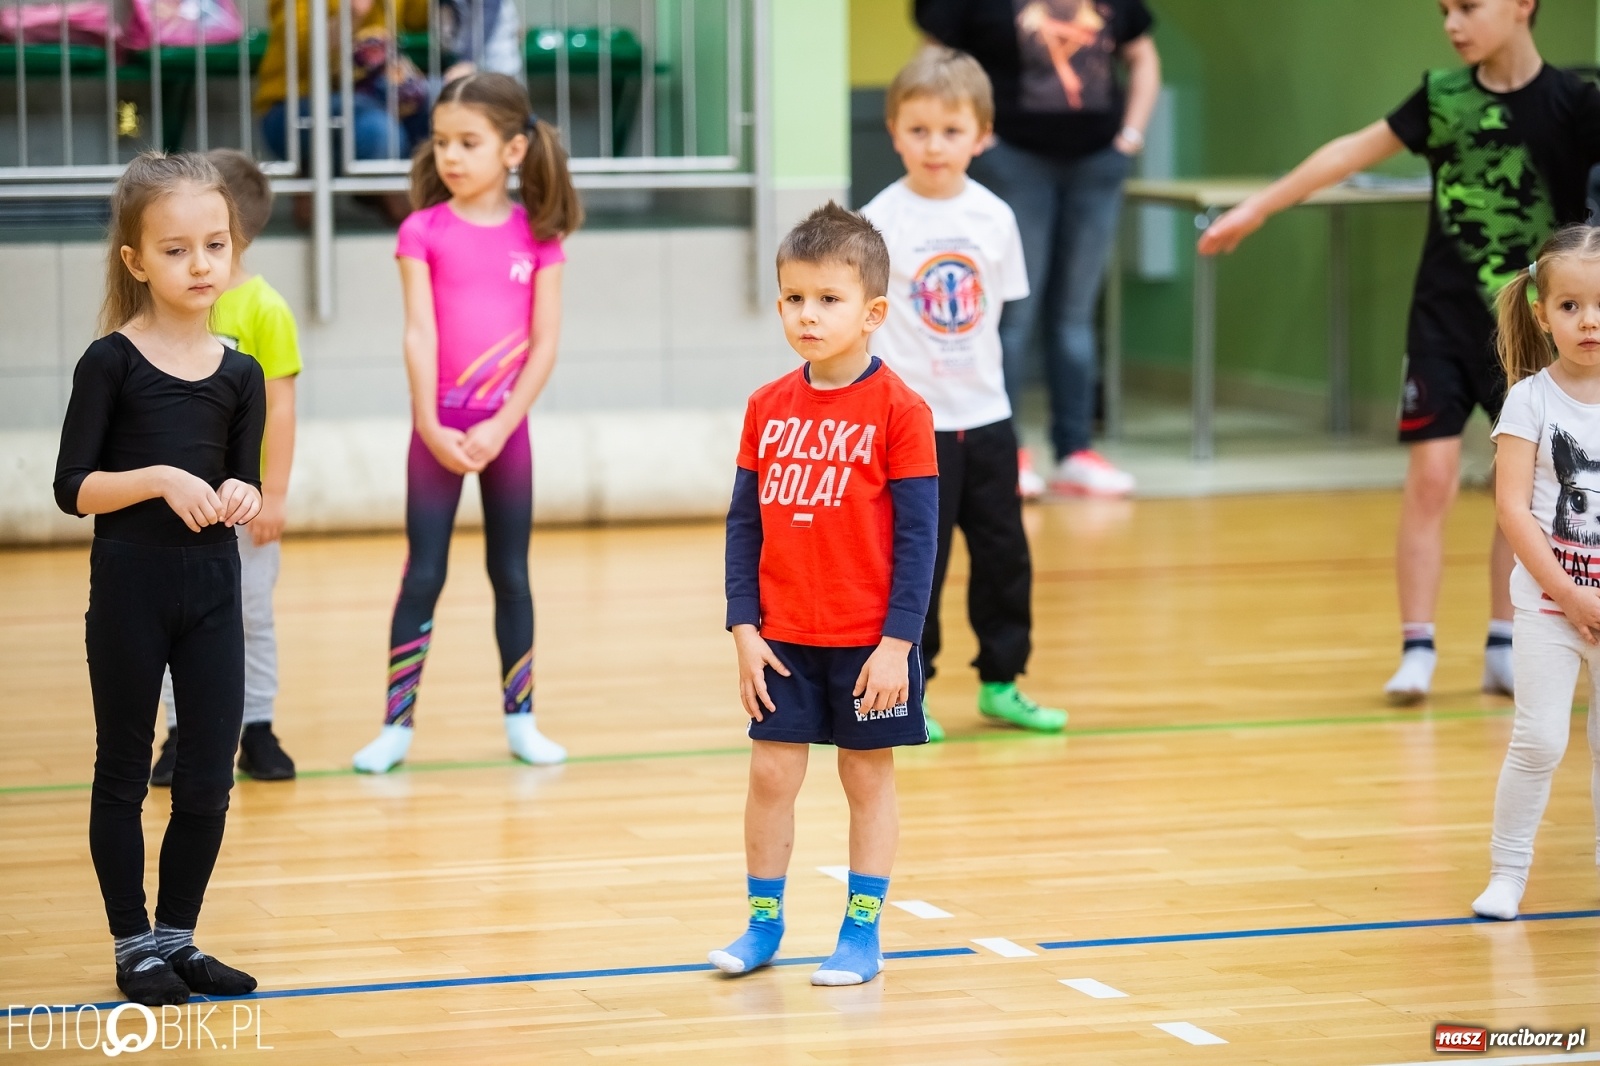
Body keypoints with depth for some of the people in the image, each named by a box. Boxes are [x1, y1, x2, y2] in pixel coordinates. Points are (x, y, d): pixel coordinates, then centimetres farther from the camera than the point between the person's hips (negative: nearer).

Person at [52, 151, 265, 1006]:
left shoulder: (239, 373, 4)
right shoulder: (111, 361, -8)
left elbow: (245, 483, 10)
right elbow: (72, 488, -9)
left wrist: (242, 496, -12)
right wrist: (158, 479, -23)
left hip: (212, 588, 4)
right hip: (129, 588, -4)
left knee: (208, 778, 7)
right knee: (124, 770, 7)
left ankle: (177, 937, 23)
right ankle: (133, 946, 18)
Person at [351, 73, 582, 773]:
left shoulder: (537, 237, 0)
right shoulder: (424, 232, -3)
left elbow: (545, 345, -4)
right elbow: (419, 333, -8)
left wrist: (498, 428, -12)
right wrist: (430, 427, -16)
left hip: (505, 427, 1)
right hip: (438, 428, -1)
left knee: (511, 576, 9)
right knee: (422, 576, 1)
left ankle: (520, 720, 17)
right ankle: (397, 724, 4)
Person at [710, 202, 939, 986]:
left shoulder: (898, 410, -10)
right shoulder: (768, 408, 2)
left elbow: (917, 535, -10)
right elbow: (743, 523, 6)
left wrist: (897, 642, -14)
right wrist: (743, 628, -1)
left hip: (868, 642, -4)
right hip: (782, 639, 4)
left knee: (868, 776, 8)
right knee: (771, 773, 6)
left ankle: (861, 934, 17)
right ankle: (763, 923, 20)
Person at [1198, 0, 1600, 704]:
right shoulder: (1444, 96, 0)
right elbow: (1352, 152, 6)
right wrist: (1257, 208, 9)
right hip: (1445, 321, 1)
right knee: (1431, 479, -5)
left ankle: (1503, 647, 17)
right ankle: (1416, 649, -1)